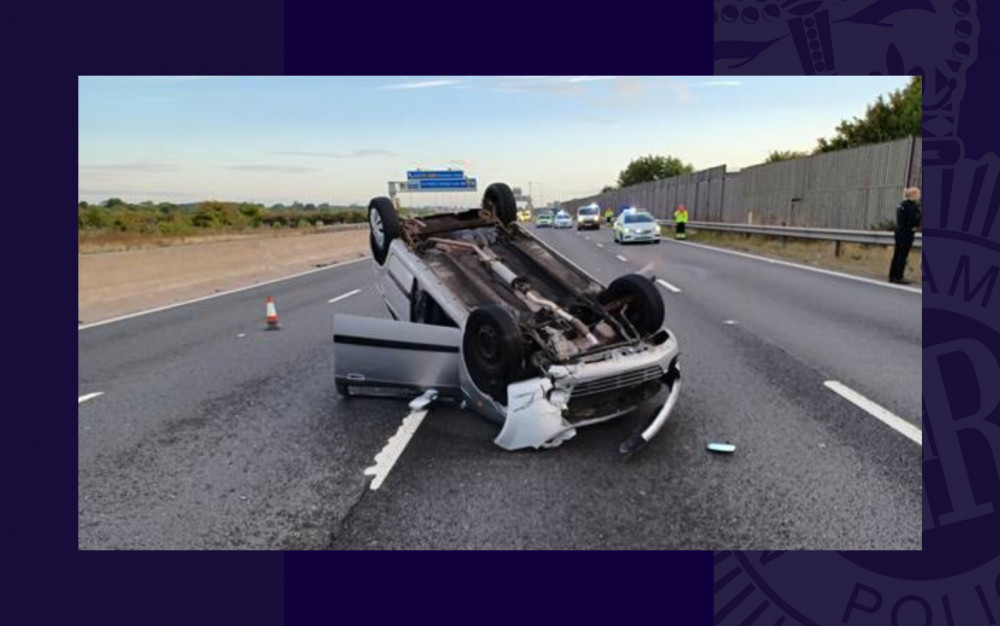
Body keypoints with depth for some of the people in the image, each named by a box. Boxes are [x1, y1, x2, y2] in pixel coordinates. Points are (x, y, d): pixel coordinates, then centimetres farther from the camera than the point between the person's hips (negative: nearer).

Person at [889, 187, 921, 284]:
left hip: (899, 231, 9)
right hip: (907, 232, -9)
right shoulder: (912, 205, -14)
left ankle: (892, 276, 16)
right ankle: (898, 277, -3)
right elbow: (914, 220, -20)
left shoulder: (902, 203, 12)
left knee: (897, 254, 12)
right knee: (903, 255, -5)